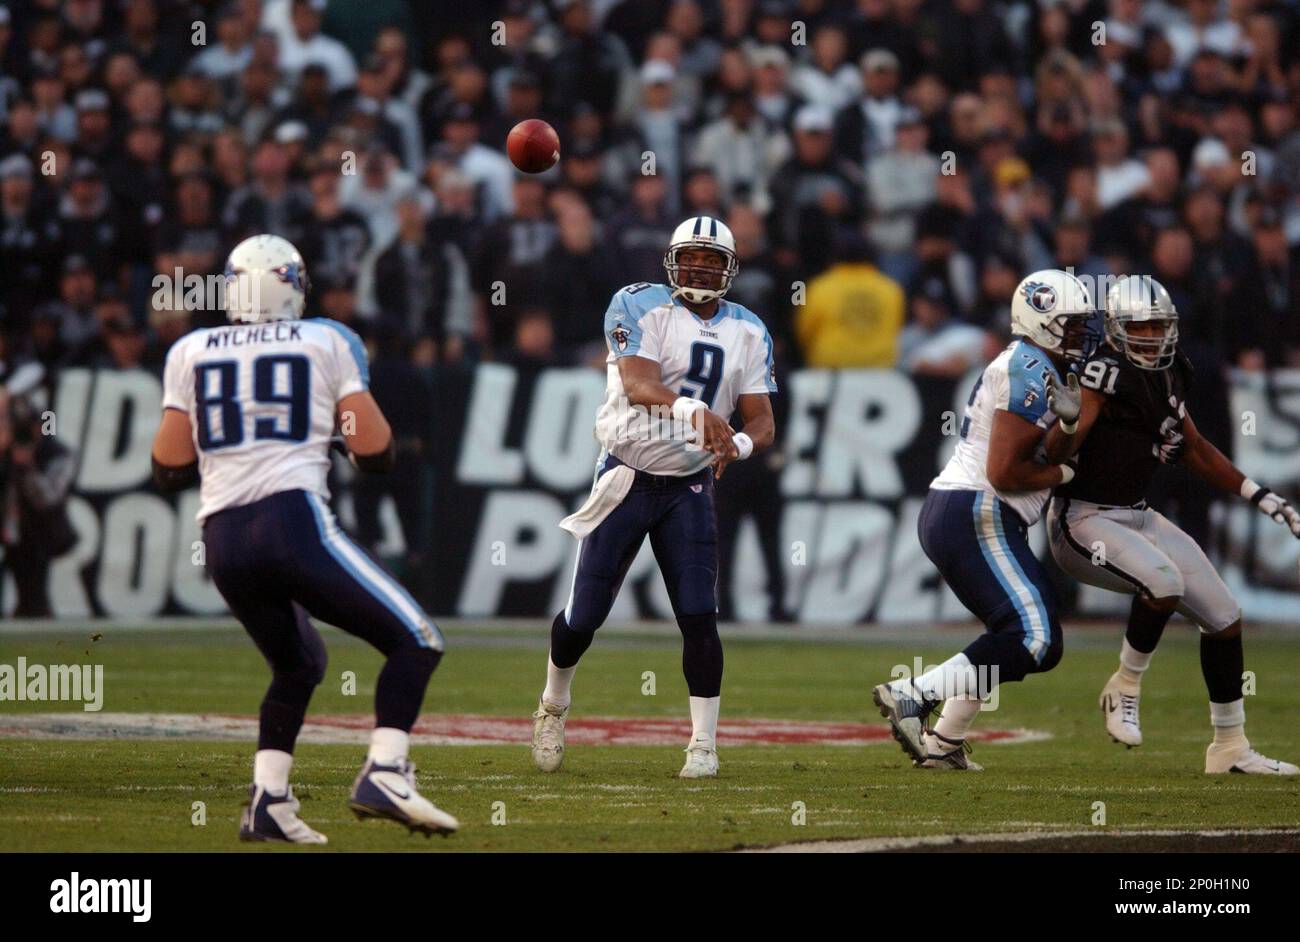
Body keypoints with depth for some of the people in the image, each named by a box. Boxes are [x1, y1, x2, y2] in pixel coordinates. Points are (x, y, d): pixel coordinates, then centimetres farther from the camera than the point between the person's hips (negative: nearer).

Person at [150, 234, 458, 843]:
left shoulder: (189, 354, 16)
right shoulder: (327, 343, 9)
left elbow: (169, 468, 13)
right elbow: (374, 451, 4)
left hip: (222, 540, 5)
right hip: (294, 519, -5)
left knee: (297, 666, 26)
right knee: (415, 642, 2)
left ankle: (267, 799, 11)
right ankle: (384, 774, -16)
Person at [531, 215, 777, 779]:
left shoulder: (747, 332, 5)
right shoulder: (640, 306, -8)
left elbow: (762, 422, 1)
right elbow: (637, 384, -24)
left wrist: (740, 445, -24)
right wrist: (694, 409, -42)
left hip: (690, 488, 2)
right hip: (625, 476, -2)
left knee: (699, 618, -11)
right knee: (584, 616, 3)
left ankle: (703, 745, -2)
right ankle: (553, 707, 31)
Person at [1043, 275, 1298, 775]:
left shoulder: (1168, 374, 6)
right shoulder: (1106, 373, -18)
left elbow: (1195, 450, 19)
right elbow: (1057, 452, -24)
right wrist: (1068, 419, -47)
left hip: (1136, 516, 8)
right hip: (1083, 521, -8)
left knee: (1224, 618, 5)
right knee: (1164, 583, -34)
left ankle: (1230, 748, 18)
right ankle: (1125, 688, -10)